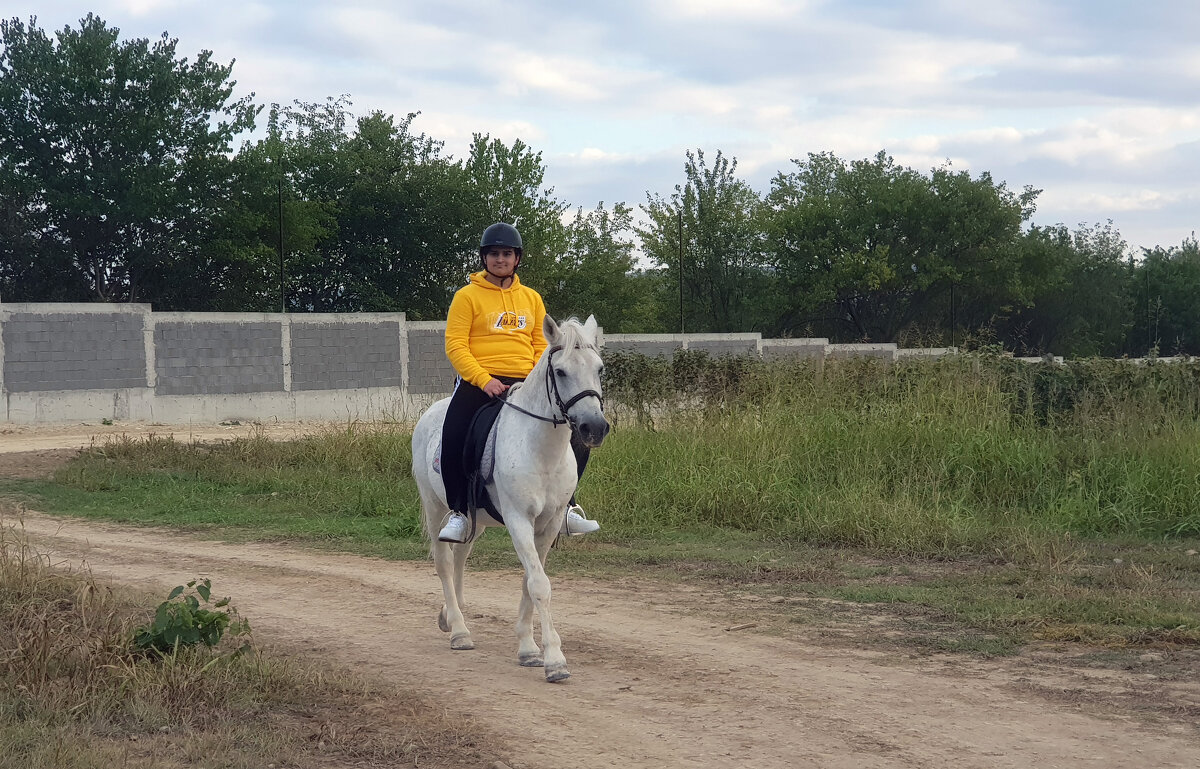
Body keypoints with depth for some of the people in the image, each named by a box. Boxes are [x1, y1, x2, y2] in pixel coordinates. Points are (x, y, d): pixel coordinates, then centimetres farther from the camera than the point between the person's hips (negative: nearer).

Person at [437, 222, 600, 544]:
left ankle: (565, 508, 6)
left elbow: (541, 344, 16)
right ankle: (458, 513, -13)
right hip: (478, 381, -4)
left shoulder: (531, 298, 16)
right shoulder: (468, 296, 1)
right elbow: (455, 345, -6)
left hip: (525, 383, 4)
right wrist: (484, 380, -19)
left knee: (576, 434, -6)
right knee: (453, 437, -28)